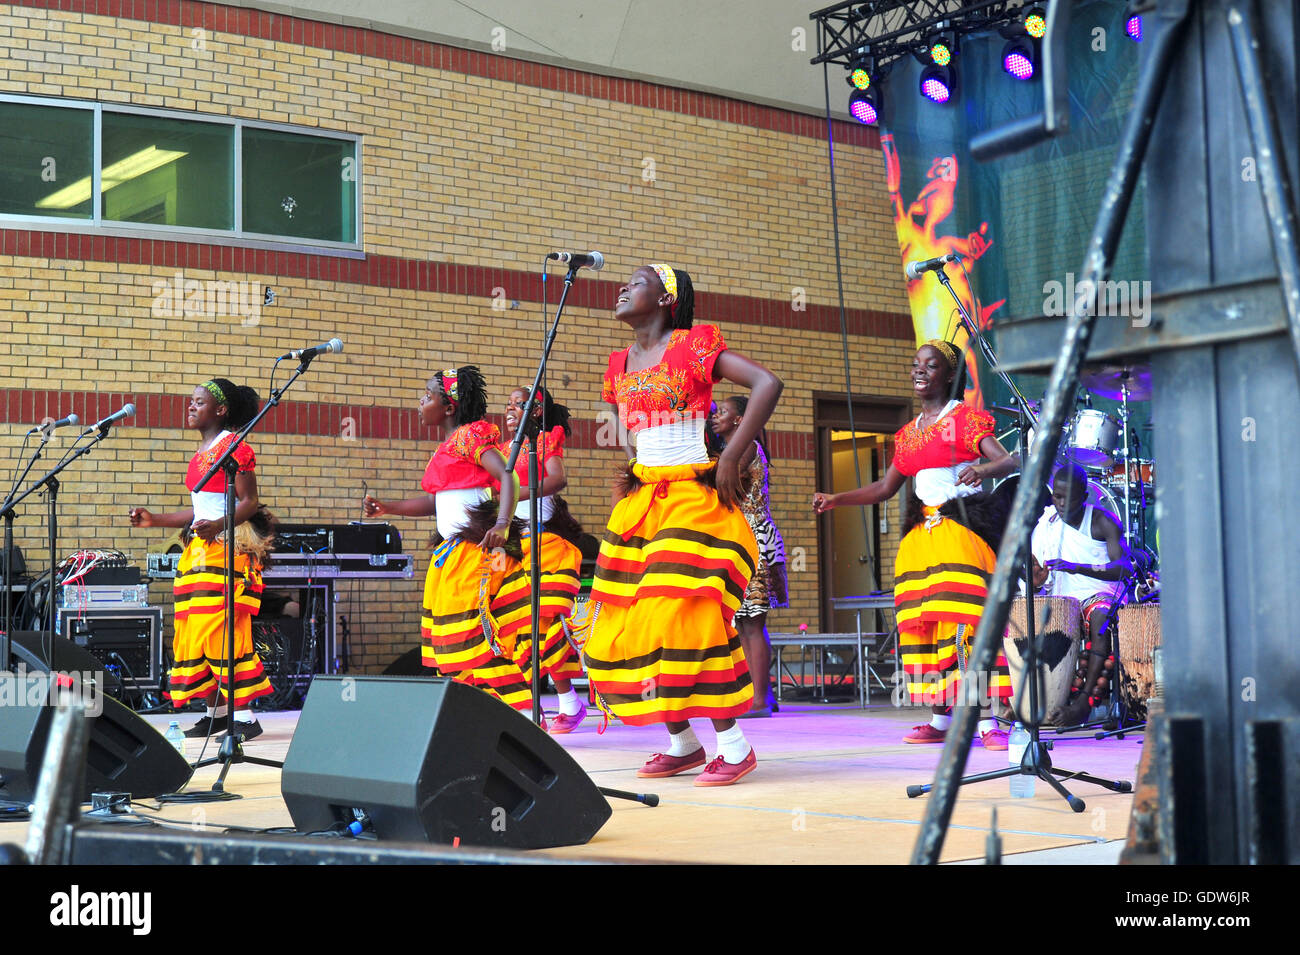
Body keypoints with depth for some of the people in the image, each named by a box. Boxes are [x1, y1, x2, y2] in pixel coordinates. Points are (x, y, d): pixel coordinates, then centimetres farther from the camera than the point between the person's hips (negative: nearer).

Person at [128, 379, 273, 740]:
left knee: (223, 629, -13)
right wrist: (154, 520, 19)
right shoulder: (200, 453, 19)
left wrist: (218, 525, -28)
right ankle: (216, 712, 13)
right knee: (195, 631, 7)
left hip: (228, 547, -9)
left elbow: (249, 502, -12)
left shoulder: (233, 446, -7)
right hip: (199, 549, 9)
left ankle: (246, 716, -12)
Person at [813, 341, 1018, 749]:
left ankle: (987, 720, -18)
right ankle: (941, 719, 5)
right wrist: (836, 499, 15)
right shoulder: (909, 433, 20)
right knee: (923, 623, 0)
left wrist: (980, 470, -34)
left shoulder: (966, 418, 0)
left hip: (961, 527, -7)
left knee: (964, 620, -17)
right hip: (921, 531, 7)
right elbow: (886, 487, 25)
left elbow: (1009, 460, -12)